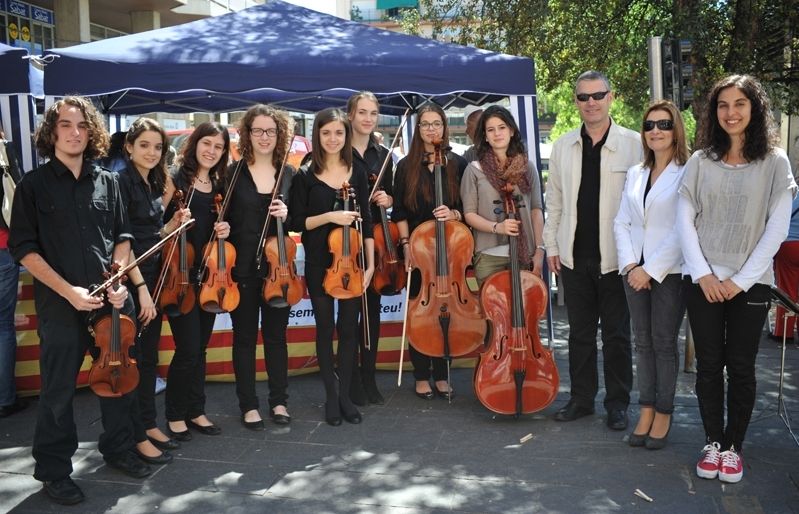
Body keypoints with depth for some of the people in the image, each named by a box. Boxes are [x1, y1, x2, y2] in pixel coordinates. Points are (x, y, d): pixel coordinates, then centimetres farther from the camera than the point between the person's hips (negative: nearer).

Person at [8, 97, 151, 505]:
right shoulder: (33, 184, -3)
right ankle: (54, 471, 21)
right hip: (59, 305, -3)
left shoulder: (107, 181, 7)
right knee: (58, 390, 5)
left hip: (111, 300, 4)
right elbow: (24, 247, -6)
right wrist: (68, 290, -15)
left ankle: (119, 449, 32)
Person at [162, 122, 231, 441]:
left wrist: (224, 231, 0)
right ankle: (175, 414, 12)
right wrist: (174, 223, -26)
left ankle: (195, 411, 25)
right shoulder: (176, 180, -7)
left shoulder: (219, 186, 11)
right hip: (180, 274, -6)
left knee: (200, 346, 12)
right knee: (189, 348, -6)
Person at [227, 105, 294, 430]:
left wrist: (287, 215, -12)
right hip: (243, 268, -1)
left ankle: (278, 401, 24)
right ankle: (249, 405, 20)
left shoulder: (289, 174, 4)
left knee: (276, 334, 11)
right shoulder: (234, 173, -1)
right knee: (245, 337, 7)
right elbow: (223, 219, 4)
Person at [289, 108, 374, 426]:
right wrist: (328, 216, -18)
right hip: (319, 264, -2)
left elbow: (366, 223, 5)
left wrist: (370, 264, 0)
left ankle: (345, 395, 19)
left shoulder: (357, 174, 5)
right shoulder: (305, 177, -2)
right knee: (325, 328, 6)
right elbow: (297, 223, -4)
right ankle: (331, 395, 19)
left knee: (349, 328, 6)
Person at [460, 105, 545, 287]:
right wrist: (497, 227, -18)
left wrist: (540, 249, -2)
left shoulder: (527, 168, 6)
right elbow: (469, 214, -2)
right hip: (489, 257, -2)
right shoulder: (474, 170, 0)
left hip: (524, 255, 2)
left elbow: (536, 210, 5)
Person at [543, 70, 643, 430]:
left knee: (617, 334, 7)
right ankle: (582, 398, 25)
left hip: (615, 256, -3)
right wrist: (551, 244, 8)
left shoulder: (633, 144, -4)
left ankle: (618, 404, 20)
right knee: (580, 332, 12)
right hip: (574, 255, 3)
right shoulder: (563, 146, 8)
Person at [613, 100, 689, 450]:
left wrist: (651, 270, -15)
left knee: (664, 343, 3)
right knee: (643, 342, 9)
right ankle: (646, 410, 18)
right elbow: (621, 222, 10)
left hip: (670, 273, -5)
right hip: (635, 271, 5)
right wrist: (629, 264, -4)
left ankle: (663, 414, 14)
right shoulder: (635, 174, 12)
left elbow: (682, 230, -14)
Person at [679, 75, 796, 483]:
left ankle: (733, 446, 19)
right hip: (703, 282, 1)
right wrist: (703, 274, -8)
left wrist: (741, 280, -10)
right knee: (709, 365, 6)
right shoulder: (700, 162, 4)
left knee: (741, 367, 5)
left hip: (750, 284, -1)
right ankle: (712, 443, 20)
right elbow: (684, 221, 2)